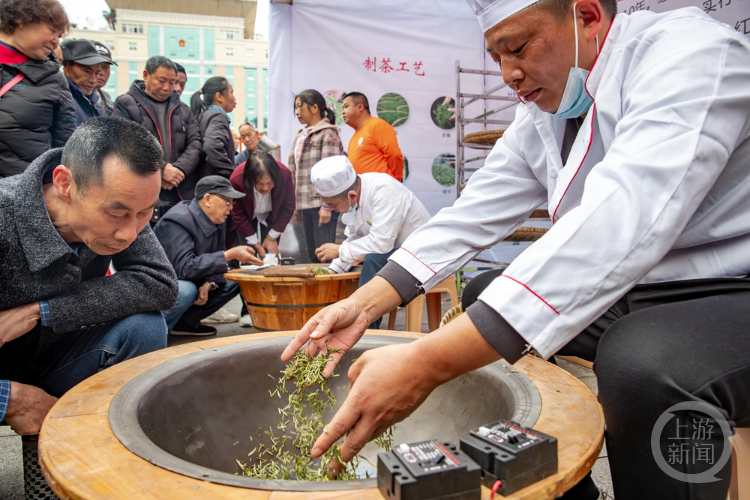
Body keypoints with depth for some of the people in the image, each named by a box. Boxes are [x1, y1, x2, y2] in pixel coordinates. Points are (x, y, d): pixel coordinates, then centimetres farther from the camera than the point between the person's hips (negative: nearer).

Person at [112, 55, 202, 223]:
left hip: (182, 195, 4)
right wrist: (161, 169, -15)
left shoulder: (183, 109, 19)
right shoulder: (125, 104, 4)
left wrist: (179, 169, -10)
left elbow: (195, 143, 8)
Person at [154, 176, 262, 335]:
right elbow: (185, 267, -35)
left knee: (233, 282, -3)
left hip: (187, 281, 8)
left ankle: (184, 321, 1)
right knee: (186, 290, -37)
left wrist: (208, 284, -19)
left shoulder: (218, 221, -1)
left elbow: (214, 261, 3)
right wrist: (230, 255, -34)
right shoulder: (177, 221, -26)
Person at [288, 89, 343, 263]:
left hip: (322, 203, -8)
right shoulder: (301, 136, 20)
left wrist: (326, 206, -19)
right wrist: (297, 206, 18)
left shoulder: (328, 134, -4)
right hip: (306, 204, 8)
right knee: (312, 254, 10)